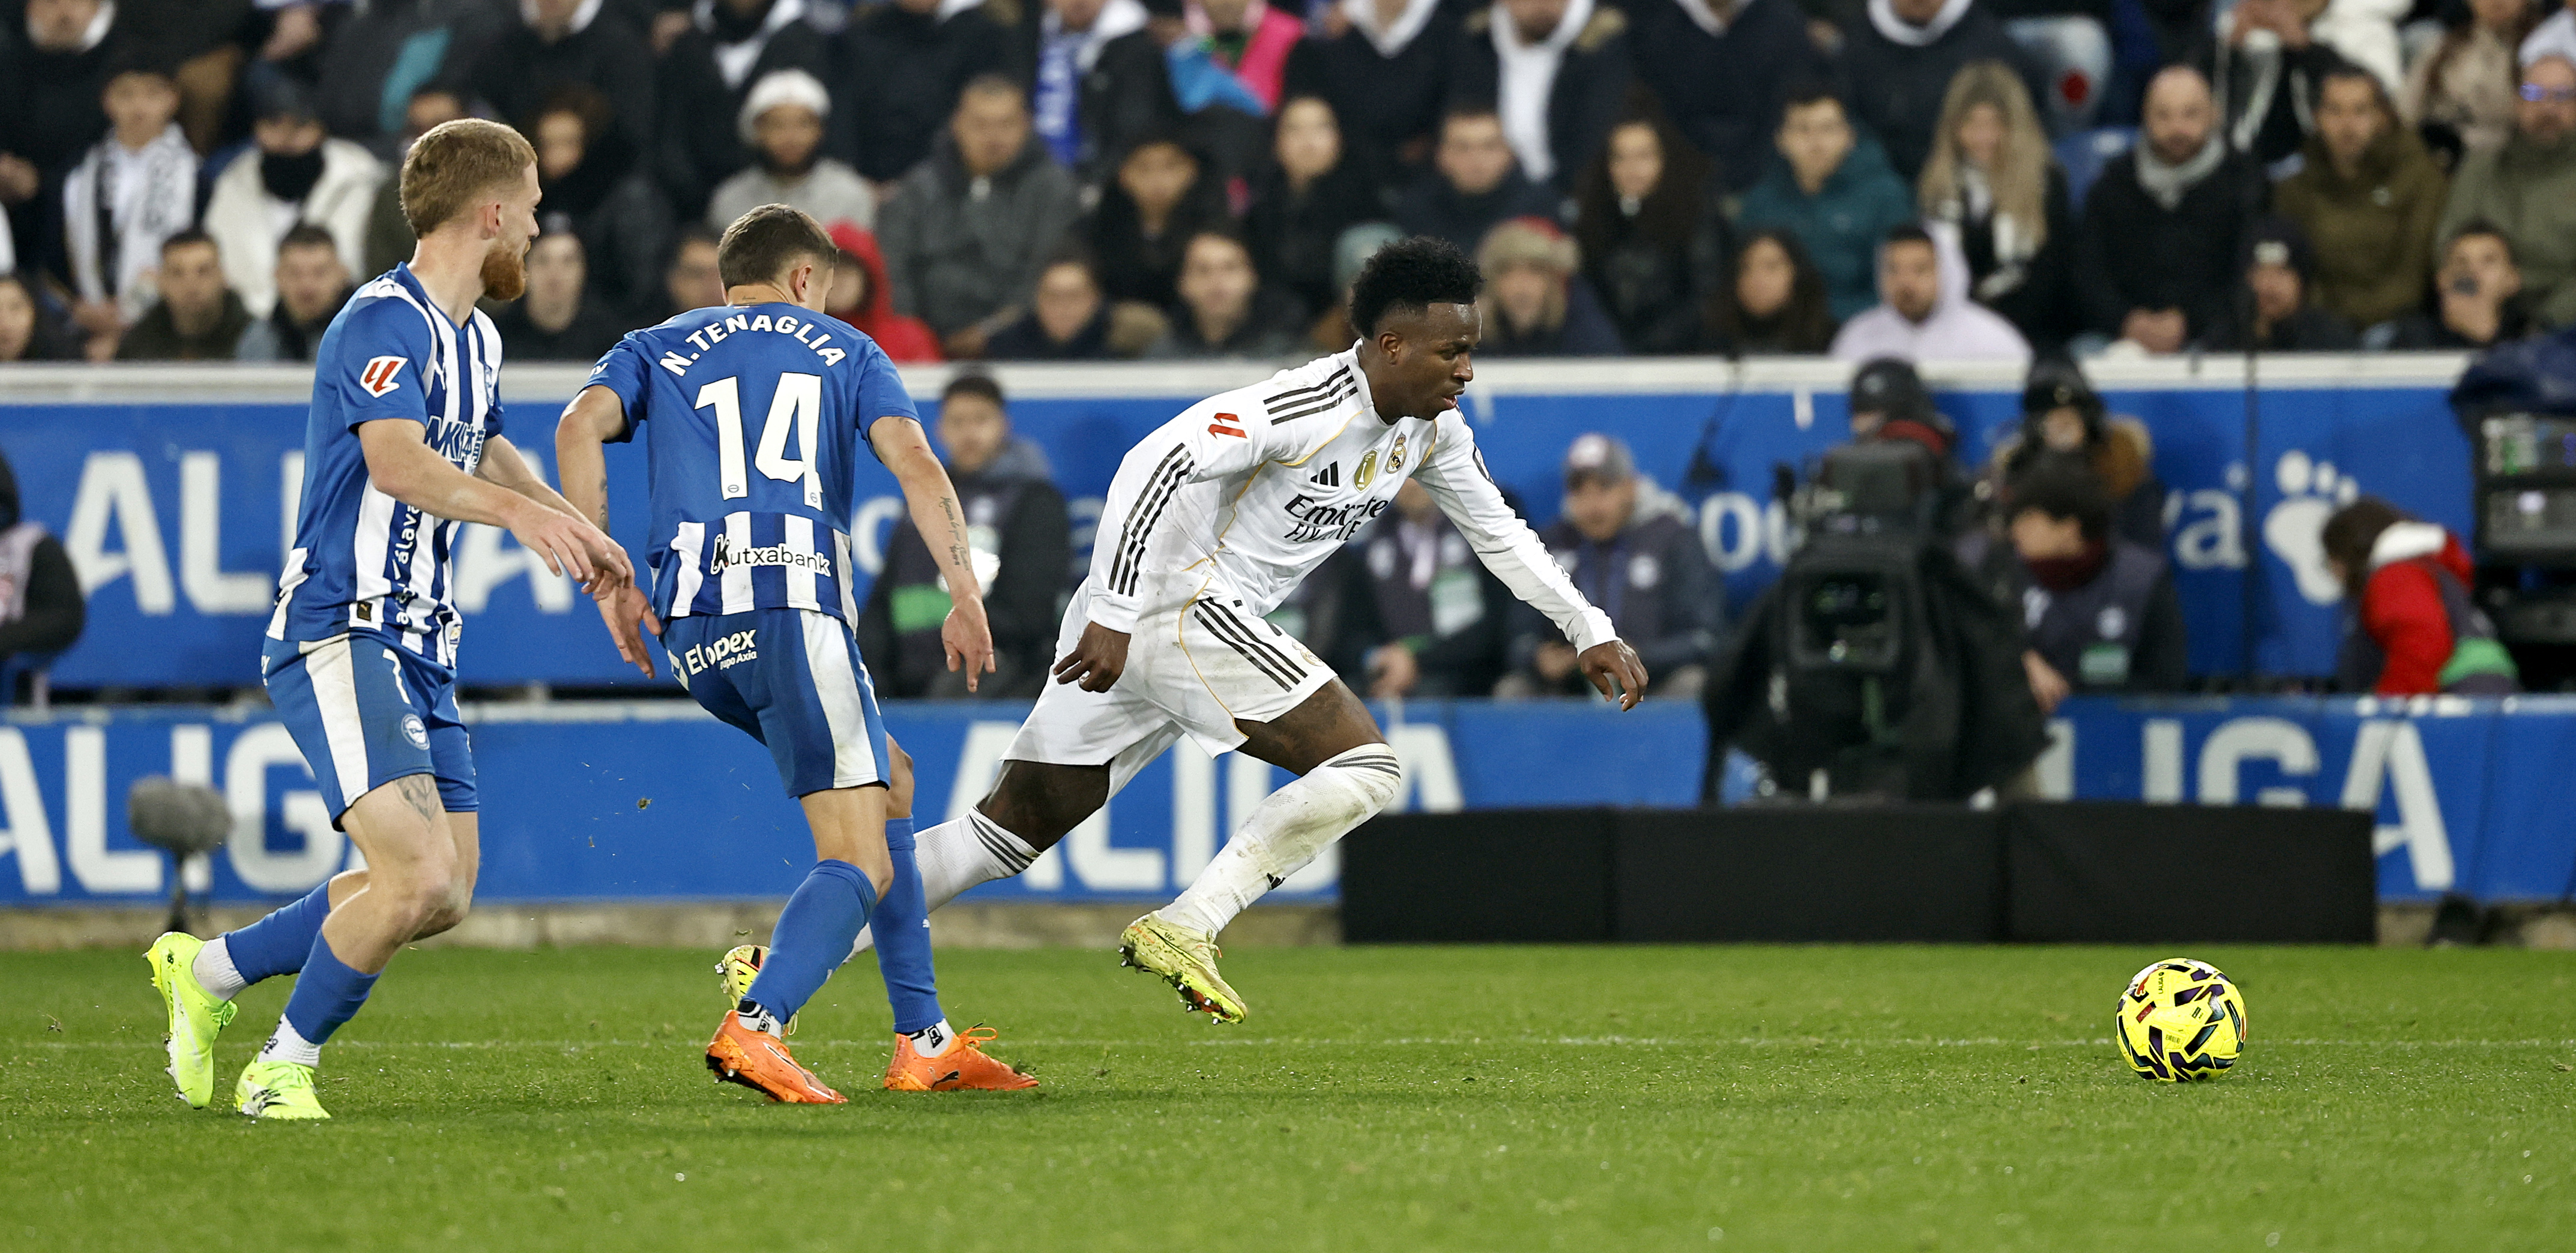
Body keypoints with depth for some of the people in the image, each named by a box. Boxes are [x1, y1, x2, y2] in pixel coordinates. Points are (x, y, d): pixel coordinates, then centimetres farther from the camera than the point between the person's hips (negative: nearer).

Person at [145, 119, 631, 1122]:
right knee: (419, 878, -21)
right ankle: (285, 1067, -3)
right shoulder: (383, 323, -15)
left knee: (444, 898, 9)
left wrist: (574, 528, 38)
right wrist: (516, 510, -47)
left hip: (418, 647, 10)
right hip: (338, 635, -10)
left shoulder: (474, 338, 16)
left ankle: (209, 969, 24)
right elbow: (396, 460, -33)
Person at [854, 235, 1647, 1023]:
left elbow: (1498, 531, 24)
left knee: (1011, 830, 6)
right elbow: (1154, 464, -26)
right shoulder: (1306, 408, -19)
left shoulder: (1432, 428, 10)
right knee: (1367, 767, -13)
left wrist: (1590, 633, 20)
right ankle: (1183, 931, -15)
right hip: (1182, 601, -9)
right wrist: (1113, 618, -29)